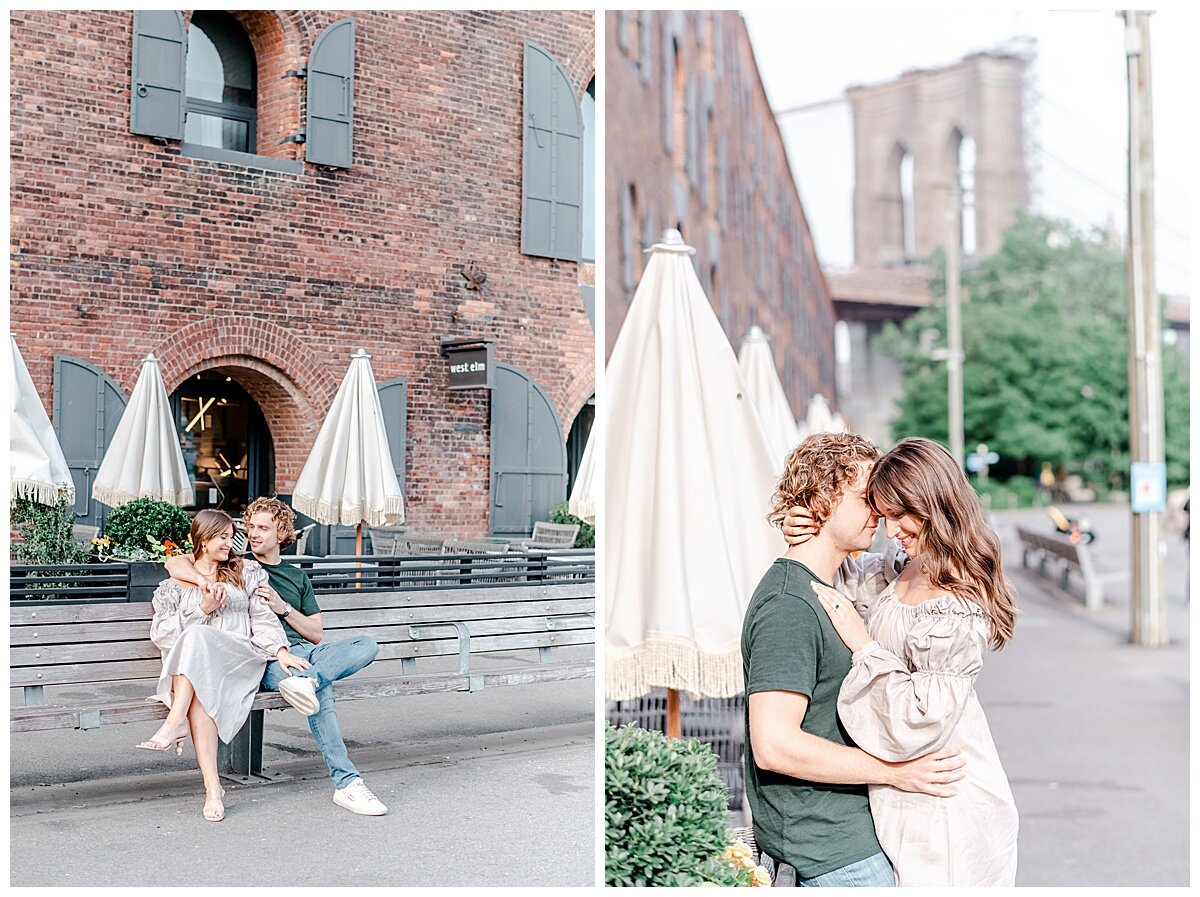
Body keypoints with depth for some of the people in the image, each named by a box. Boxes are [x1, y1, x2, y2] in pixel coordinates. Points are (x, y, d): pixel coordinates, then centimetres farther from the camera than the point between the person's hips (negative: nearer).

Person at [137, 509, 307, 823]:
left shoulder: (247, 572, 22)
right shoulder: (174, 585, 22)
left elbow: (263, 618, 11)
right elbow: (160, 633, 10)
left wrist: (280, 650, -7)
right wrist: (203, 609, -2)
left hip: (242, 658, 0)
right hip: (190, 667, 1)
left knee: (197, 636, -34)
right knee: (199, 695, -37)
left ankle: (177, 721, -44)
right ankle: (212, 787, -44)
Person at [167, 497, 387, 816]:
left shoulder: (297, 577, 27)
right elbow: (174, 563, 6)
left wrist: (282, 607, 3)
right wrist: (204, 578, -15)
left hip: (306, 651, 5)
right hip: (268, 657, -5)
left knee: (368, 644, -23)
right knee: (320, 690, -35)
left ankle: (306, 679, -42)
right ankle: (346, 783, -39)